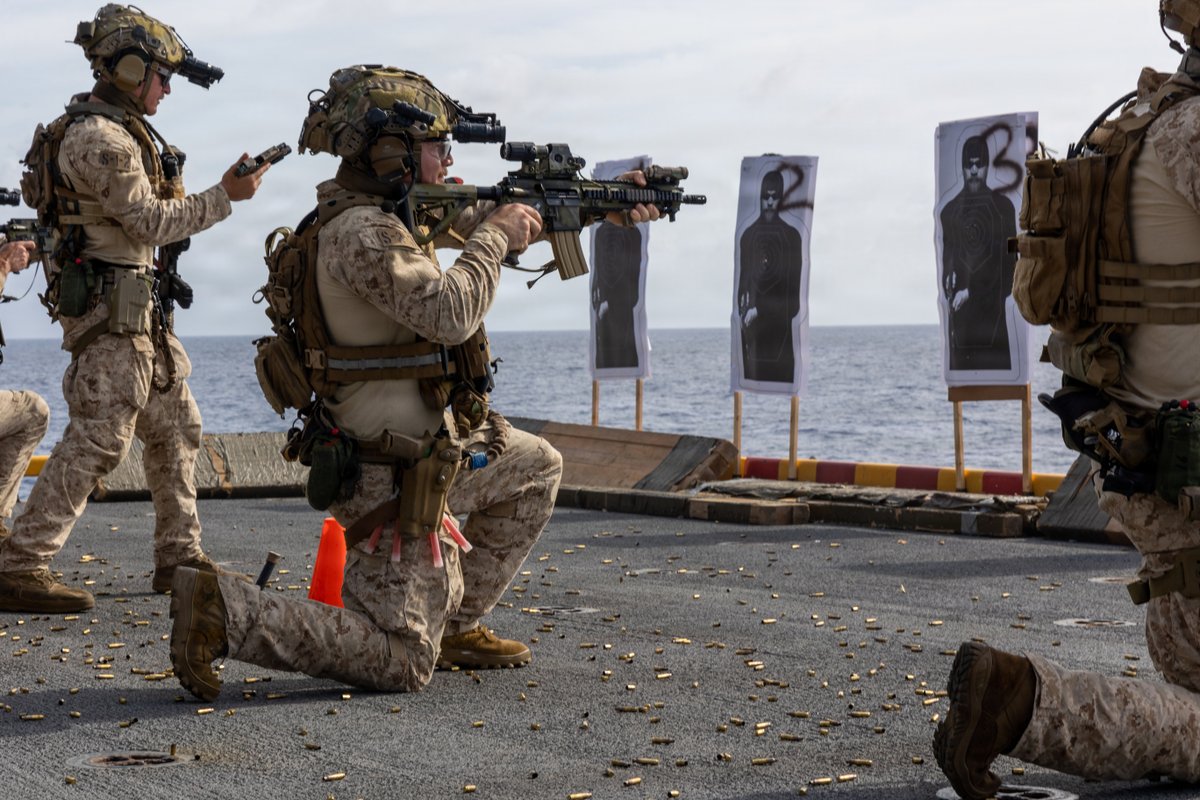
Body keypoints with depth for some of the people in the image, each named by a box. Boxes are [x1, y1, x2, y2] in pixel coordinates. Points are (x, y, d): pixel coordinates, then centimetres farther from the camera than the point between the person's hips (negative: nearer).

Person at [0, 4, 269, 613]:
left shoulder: (121, 130, 16)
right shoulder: (98, 138, -17)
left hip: (139, 309, 11)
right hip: (109, 308, -11)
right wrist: (225, 195, -12)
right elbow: (150, 222, -18)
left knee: (176, 428, 15)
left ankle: (178, 558, 22)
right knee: (96, 441, -12)